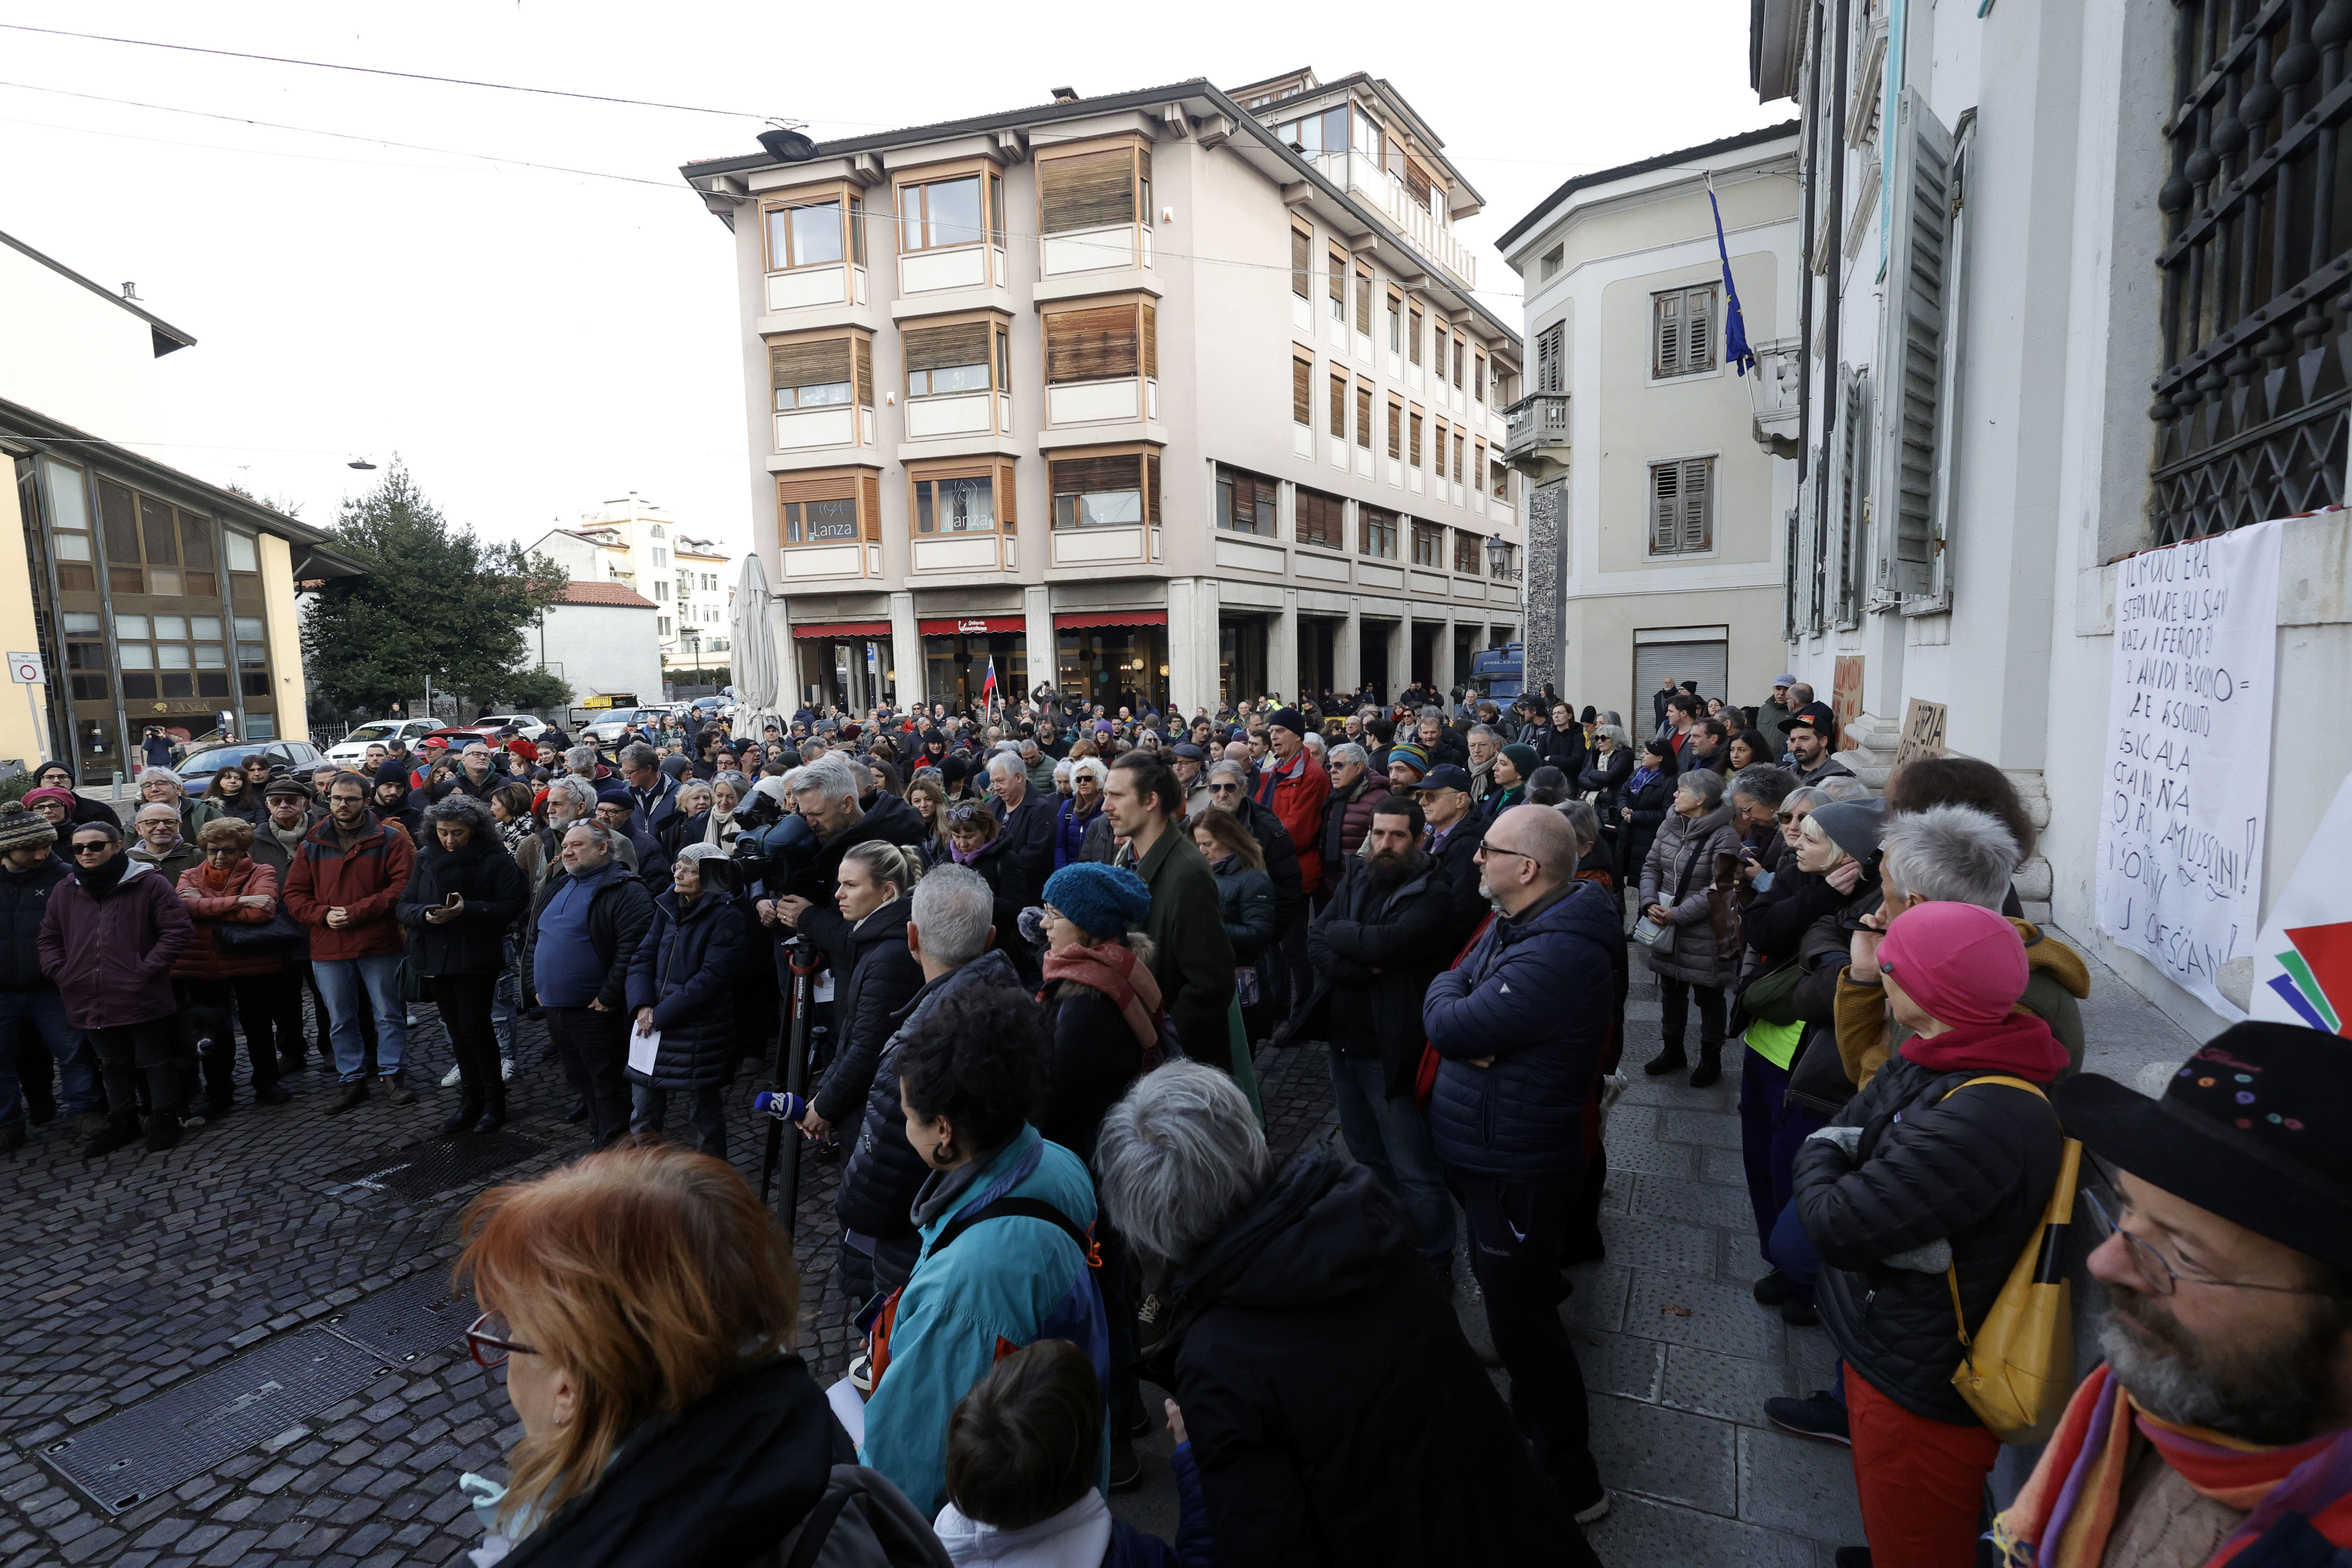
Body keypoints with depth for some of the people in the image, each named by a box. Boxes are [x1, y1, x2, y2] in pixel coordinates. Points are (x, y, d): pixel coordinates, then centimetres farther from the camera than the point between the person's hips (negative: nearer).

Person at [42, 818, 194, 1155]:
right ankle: (122, 1122, 32)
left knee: (156, 1060, 6)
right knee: (113, 1064, 19)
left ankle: (164, 1118, 19)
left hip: (142, 998, -5)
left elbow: (179, 929, -9)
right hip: (90, 1000, 5)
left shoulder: (149, 884, -7)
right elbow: (48, 938, 19)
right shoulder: (64, 892, 9)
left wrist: (149, 968, -15)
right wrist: (59, 972, 3)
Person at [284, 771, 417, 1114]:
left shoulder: (390, 840, -2)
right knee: (340, 1021, 12)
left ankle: (390, 1075, 16)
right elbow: (295, 895, 8)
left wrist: (358, 912, -17)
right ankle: (353, 1081, 23)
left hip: (380, 946, -3)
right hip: (328, 948, 4)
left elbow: (403, 886, -11)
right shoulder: (312, 846, 9)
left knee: (390, 1014, 4)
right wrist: (323, 915, -11)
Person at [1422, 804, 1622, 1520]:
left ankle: (1572, 1485, 24)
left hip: (1518, 1172, -10)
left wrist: (1448, 994, -7)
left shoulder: (1558, 954, -31)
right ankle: (1528, 1430, 47)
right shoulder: (1513, 924, 3)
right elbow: (1451, 987, 6)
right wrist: (1457, 996, -17)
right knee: (1508, 1301, 26)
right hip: (1485, 1156, 10)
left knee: (1522, 1324, 5)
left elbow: (1450, 1025, -29)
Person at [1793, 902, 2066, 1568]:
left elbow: (1838, 1228, -31)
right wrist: (1831, 1165, -19)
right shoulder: (1929, 1064, -5)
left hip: (1920, 1389, -8)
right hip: (1882, 1350, 8)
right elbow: (1833, 1136, 2)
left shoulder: (1987, 1116, -34)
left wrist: (1820, 1163, -12)